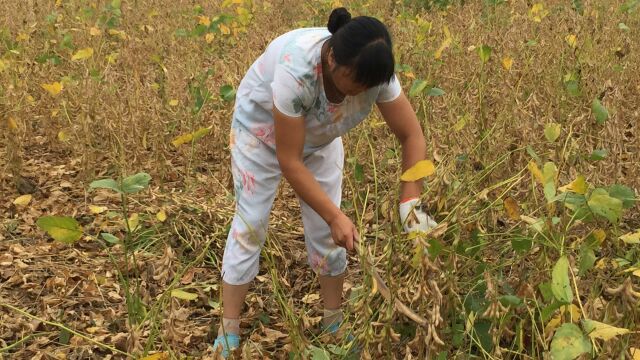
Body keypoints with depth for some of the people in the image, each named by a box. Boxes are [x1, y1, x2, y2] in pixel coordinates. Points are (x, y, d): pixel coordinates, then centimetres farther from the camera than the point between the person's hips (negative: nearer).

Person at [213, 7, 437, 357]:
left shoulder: (374, 70, -31)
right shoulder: (297, 69, -43)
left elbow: (412, 136, -21)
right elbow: (289, 161, -35)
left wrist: (411, 203, -31)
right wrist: (335, 215, -36)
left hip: (320, 135, 4)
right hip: (262, 125, -4)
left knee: (326, 226, 1)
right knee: (250, 222, -2)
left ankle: (334, 322, 19)